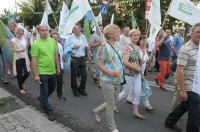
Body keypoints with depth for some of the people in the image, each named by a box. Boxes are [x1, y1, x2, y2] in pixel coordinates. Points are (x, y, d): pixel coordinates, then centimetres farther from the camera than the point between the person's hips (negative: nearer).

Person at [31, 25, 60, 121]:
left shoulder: (52, 41, 2)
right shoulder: (36, 44, -14)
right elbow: (33, 60, -15)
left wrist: (58, 66, 12)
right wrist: (36, 74, -16)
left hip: (52, 71, 6)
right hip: (42, 72, -6)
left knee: (52, 89, 24)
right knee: (44, 93, 5)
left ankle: (41, 99, 50)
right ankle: (49, 111, 20)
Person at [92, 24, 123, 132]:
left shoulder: (118, 44, 7)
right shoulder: (104, 47, -16)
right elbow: (99, 65, -17)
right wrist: (111, 73, -26)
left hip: (118, 80, 8)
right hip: (107, 80, -8)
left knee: (114, 103, 20)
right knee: (111, 105, 6)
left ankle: (96, 111, 44)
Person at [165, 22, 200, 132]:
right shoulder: (186, 49, -17)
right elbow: (179, 71, -21)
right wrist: (182, 90, -22)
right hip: (189, 88, -9)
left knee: (185, 106, 24)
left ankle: (170, 122, 43)